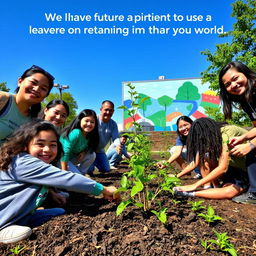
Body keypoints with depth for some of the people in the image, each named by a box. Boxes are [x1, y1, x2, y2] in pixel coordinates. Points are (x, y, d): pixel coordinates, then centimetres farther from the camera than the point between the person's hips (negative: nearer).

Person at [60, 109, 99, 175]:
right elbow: (65, 153, -30)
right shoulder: (76, 133, -29)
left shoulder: (89, 135, -7)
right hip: (61, 160, -8)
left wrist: (83, 152, -15)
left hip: (72, 158, 8)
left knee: (92, 155, -8)